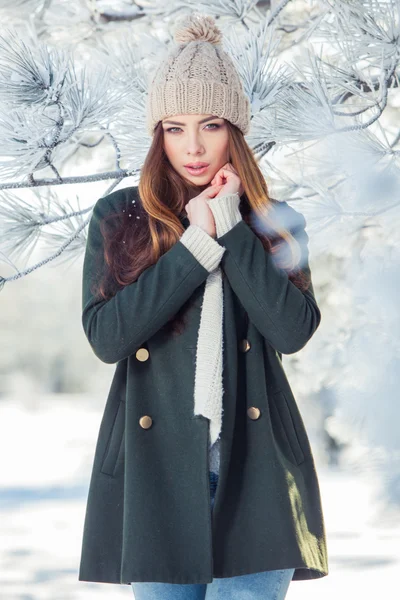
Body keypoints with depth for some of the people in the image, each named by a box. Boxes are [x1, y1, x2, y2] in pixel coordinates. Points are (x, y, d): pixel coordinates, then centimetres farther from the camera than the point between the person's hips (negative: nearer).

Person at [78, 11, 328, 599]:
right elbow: (106, 336, -8)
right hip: (157, 466, 0)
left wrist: (230, 226, -9)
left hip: (253, 463, 0)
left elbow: (293, 330, -8)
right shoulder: (117, 217, 6)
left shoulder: (274, 225, 9)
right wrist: (197, 243, -10)